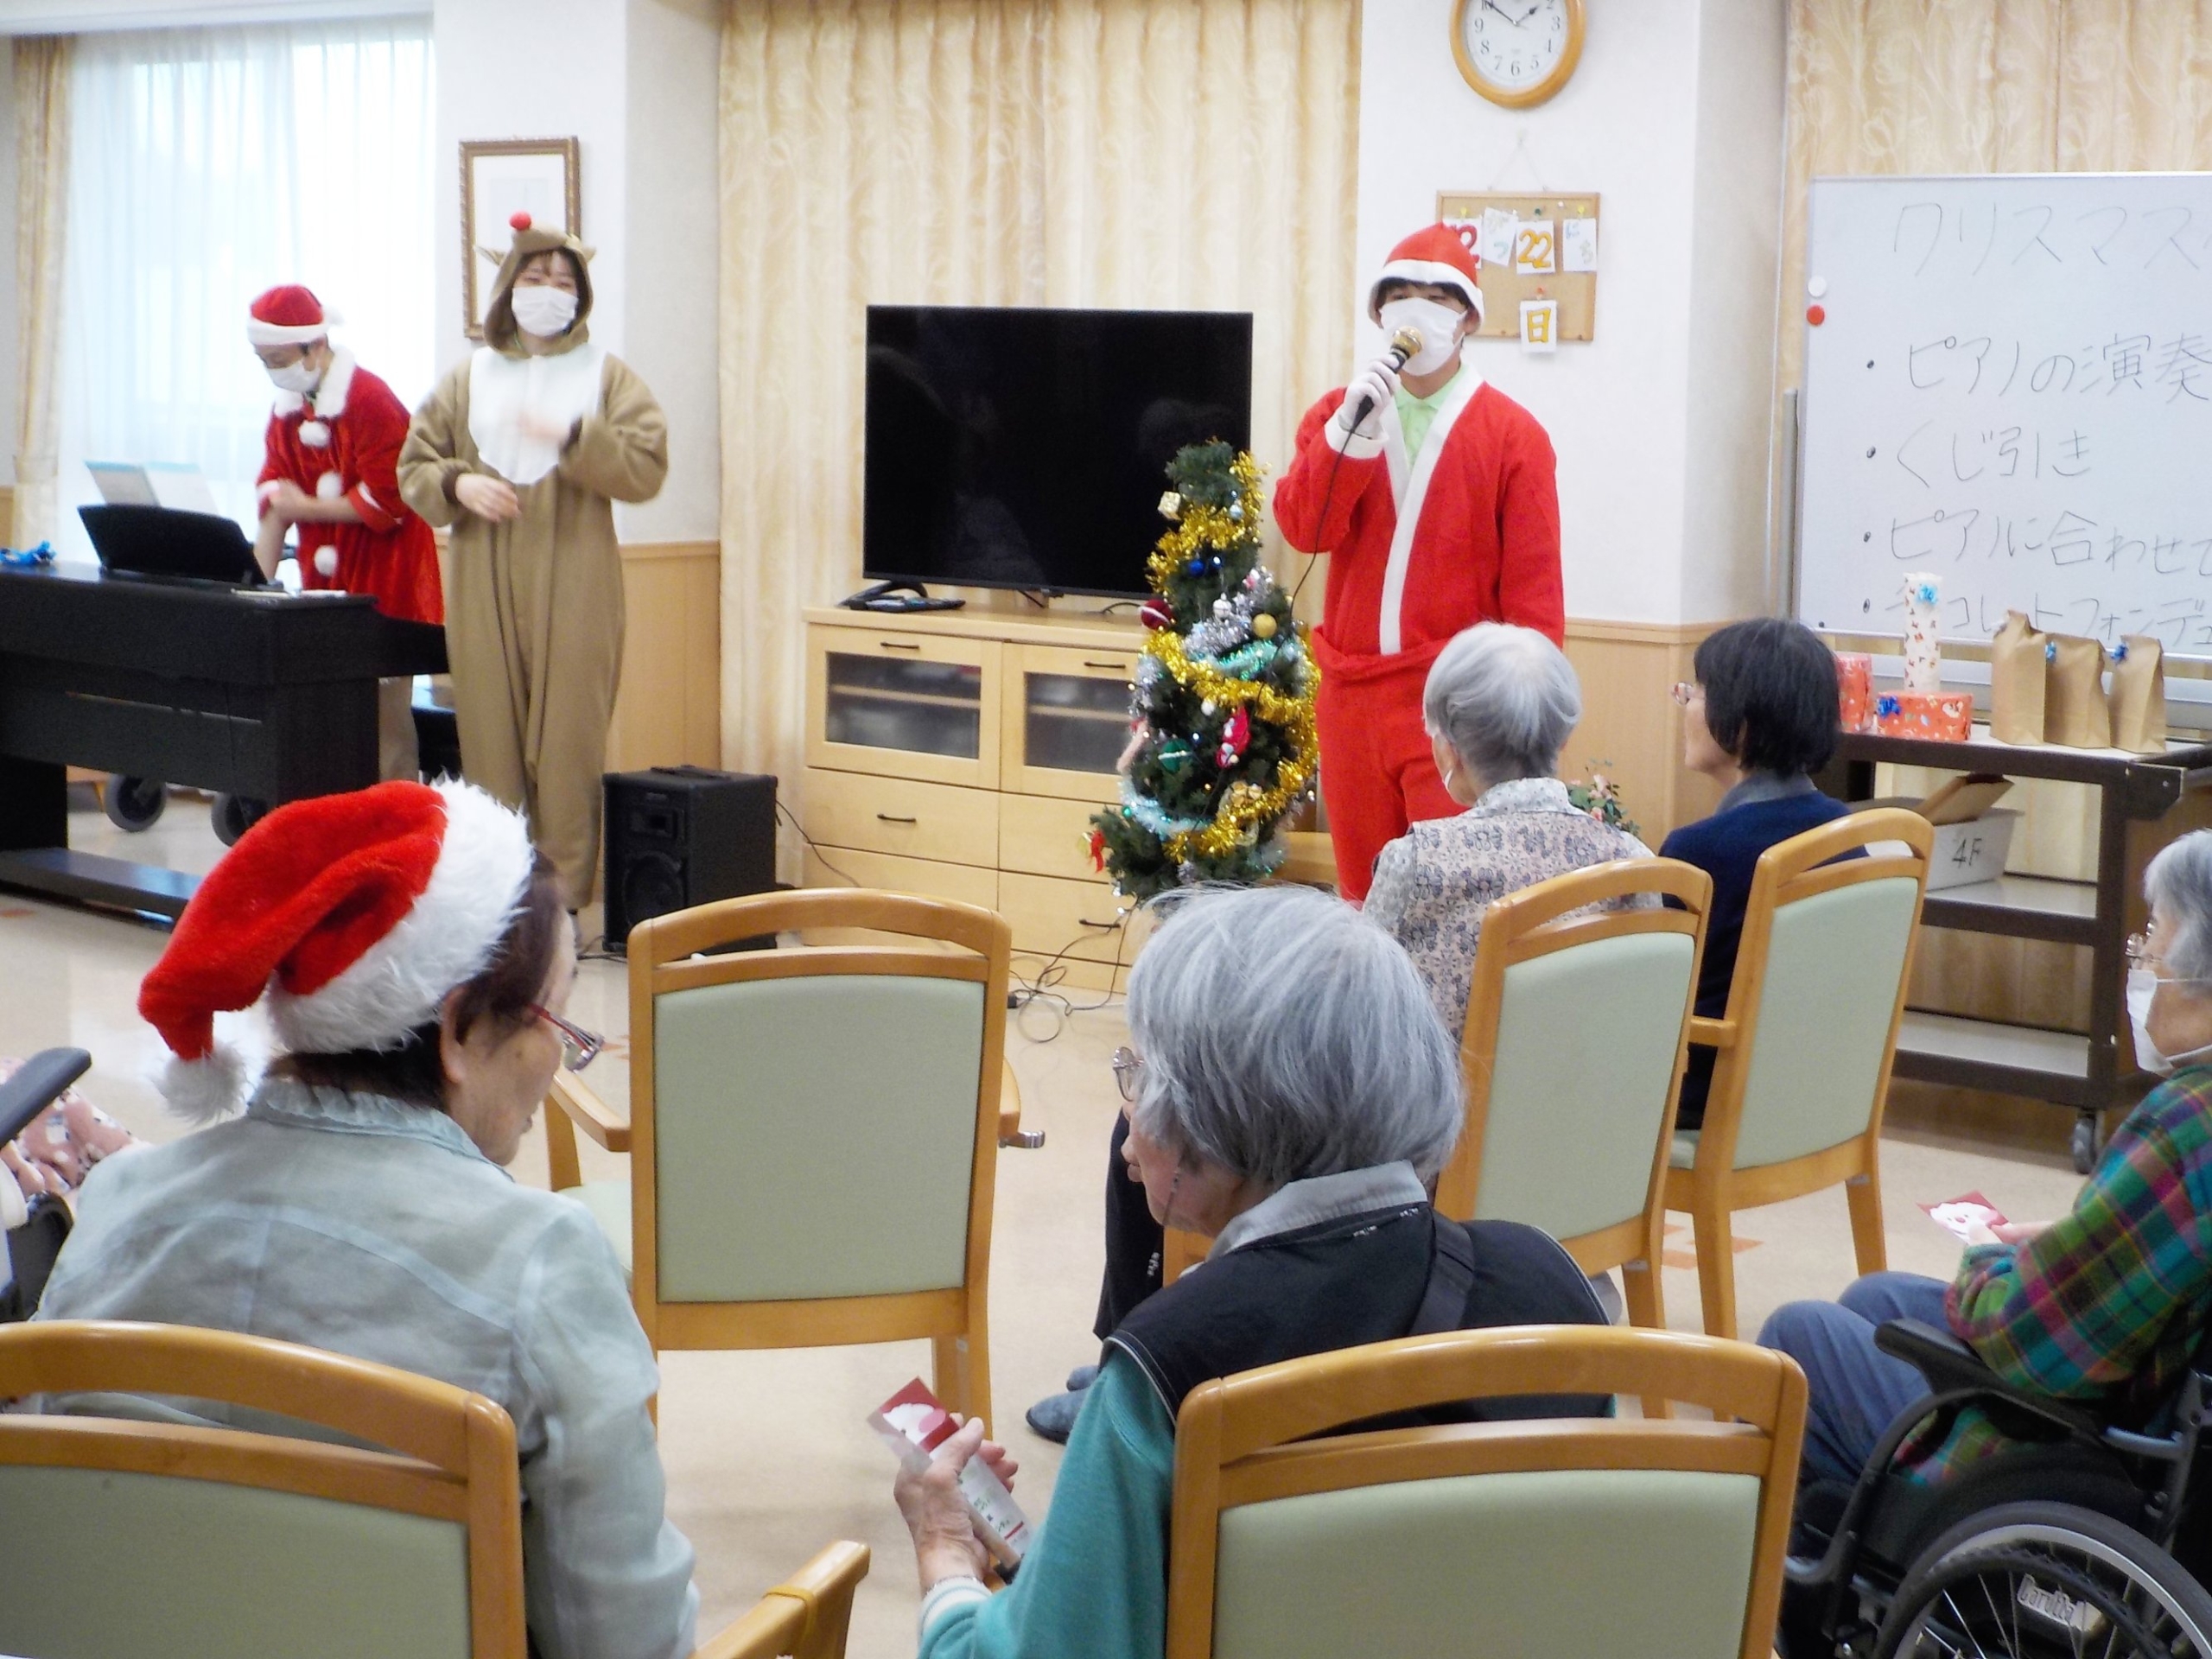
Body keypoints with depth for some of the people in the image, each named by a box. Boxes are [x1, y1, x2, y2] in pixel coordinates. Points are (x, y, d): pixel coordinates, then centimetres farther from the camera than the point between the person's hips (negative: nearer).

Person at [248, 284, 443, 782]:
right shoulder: (289, 405, 8)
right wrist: (260, 580, -5)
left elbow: (386, 500, -19)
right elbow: (274, 496, 5)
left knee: (384, 712, -5)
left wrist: (307, 508, -12)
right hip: (325, 584, 7)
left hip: (382, 587, -7)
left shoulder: (370, 401, -16)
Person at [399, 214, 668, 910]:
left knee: (567, 744, -5)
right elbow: (413, 467, 13)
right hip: (483, 589, 2)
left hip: (572, 592, -2)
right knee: (489, 741, 1)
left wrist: (574, 438, -18)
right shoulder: (468, 379, 12)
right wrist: (457, 485, -8)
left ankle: (566, 901, -2)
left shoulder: (608, 377, 6)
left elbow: (647, 470, -4)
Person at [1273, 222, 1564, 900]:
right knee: (1363, 902, 12)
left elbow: (1532, 592, -4)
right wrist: (1350, 430, -18)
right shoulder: (1337, 412, 9)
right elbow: (1302, 528, -7)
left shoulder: (1512, 433, -2)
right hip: (1352, 694, 4)